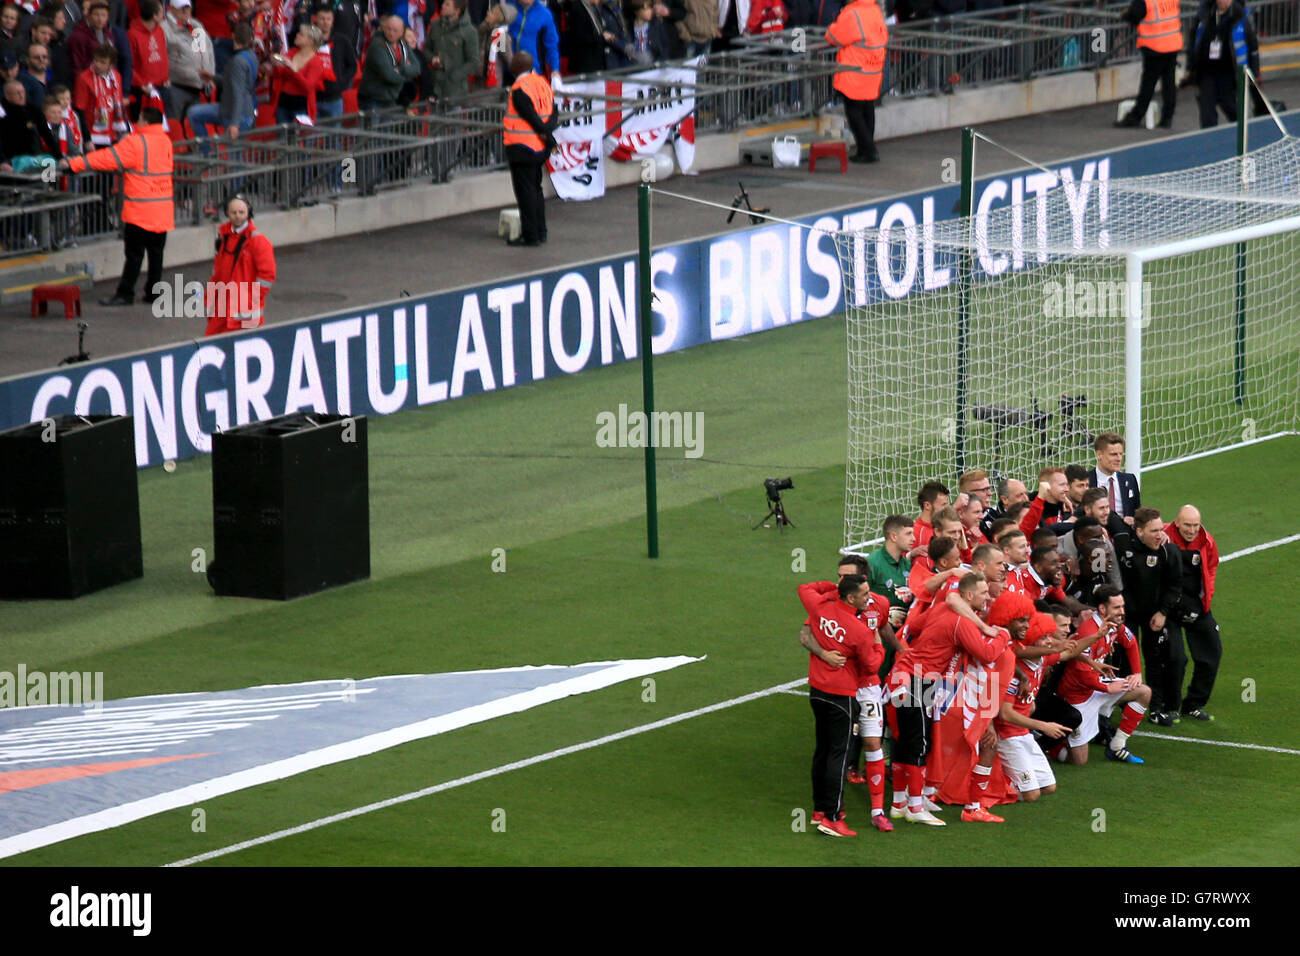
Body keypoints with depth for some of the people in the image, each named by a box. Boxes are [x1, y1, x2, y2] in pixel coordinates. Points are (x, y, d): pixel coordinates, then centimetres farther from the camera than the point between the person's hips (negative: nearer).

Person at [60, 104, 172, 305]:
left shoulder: (136, 143, -14)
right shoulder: (165, 141, 8)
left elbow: (107, 158, -13)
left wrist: (74, 164, -10)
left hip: (140, 210, -7)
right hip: (162, 210, 7)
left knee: (134, 253, -3)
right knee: (156, 251, 10)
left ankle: (125, 294, 0)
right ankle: (153, 291, 12)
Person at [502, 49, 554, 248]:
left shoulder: (519, 90, -18)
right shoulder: (542, 83, 7)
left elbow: (533, 117, -19)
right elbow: (553, 112, 6)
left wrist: (545, 134, -6)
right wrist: (548, 130, -5)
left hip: (522, 147, -8)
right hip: (540, 149, 8)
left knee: (525, 191, -2)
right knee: (536, 188, 18)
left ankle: (530, 235, 0)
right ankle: (540, 232, 23)